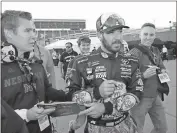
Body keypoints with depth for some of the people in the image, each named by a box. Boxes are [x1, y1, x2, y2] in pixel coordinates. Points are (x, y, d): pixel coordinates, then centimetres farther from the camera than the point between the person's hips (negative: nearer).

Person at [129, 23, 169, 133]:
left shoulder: (156, 51, 7)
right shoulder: (135, 52, -16)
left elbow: (161, 66, 20)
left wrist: (163, 71, -1)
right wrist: (144, 75, -33)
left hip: (156, 96, 7)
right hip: (140, 97, -7)